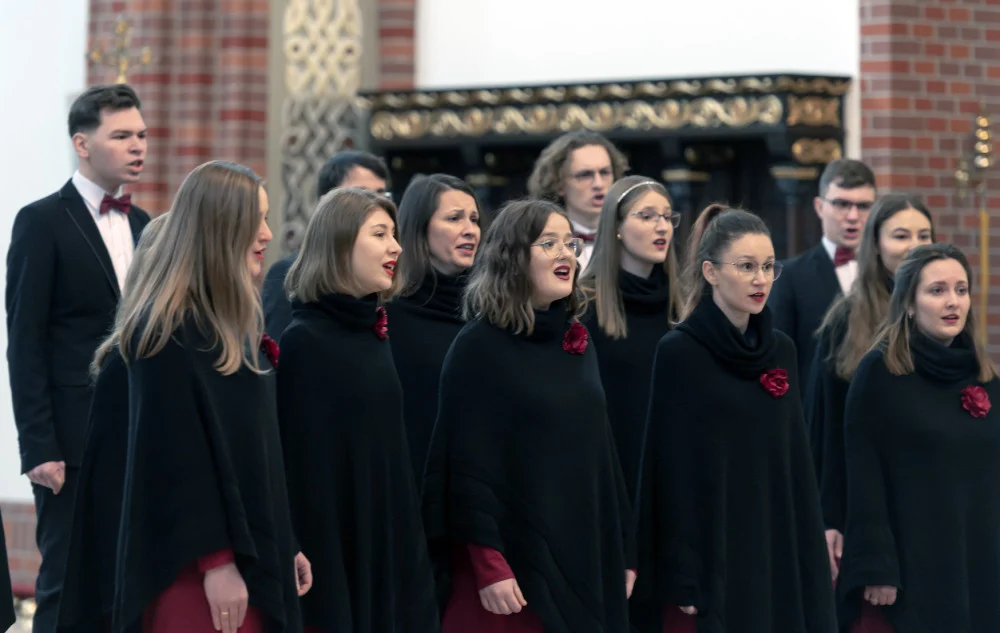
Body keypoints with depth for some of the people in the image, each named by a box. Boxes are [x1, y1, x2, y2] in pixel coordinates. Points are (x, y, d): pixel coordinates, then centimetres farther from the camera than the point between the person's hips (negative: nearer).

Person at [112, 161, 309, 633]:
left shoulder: (237, 320, 13)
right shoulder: (166, 329, -14)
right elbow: (178, 455, -19)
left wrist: (282, 546, 16)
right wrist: (215, 560, -20)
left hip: (247, 548, 9)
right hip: (198, 566, -9)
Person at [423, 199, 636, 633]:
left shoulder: (577, 342, 12)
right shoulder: (478, 347, -8)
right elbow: (468, 465, -13)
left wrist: (624, 551, 13)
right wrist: (488, 565, -19)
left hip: (585, 561, 6)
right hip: (514, 562, -6)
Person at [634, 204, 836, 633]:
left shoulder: (781, 350, 9)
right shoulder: (678, 352, -8)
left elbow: (796, 461, 12)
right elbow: (671, 473, -11)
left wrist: (808, 558, 7)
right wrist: (681, 579, -14)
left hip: (776, 553, 6)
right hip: (710, 554, -6)